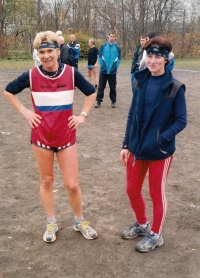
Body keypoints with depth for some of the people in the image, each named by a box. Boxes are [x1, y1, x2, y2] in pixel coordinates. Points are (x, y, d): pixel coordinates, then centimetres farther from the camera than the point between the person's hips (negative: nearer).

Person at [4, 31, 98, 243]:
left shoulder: (71, 73, -9)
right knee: (46, 181, 12)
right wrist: (24, 112, -2)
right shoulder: (31, 75, -9)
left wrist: (83, 115, -1)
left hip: (66, 136, 0)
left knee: (72, 184, 2)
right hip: (41, 136, 1)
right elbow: (8, 91, 7)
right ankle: (51, 224, 30)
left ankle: (80, 222, 27)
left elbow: (91, 92, 8)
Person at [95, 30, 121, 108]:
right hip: (103, 70, 0)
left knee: (113, 87, 8)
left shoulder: (117, 47, 1)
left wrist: (115, 66, -3)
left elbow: (119, 58, 4)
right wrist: (102, 65, -3)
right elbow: (100, 56, 3)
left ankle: (113, 101, 18)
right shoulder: (103, 46, 1)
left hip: (113, 71, 0)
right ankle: (99, 101, 10)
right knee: (101, 87, 3)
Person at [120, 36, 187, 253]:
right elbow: (132, 115, 6)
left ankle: (156, 235, 31)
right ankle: (142, 224, 41)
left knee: (157, 193, 10)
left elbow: (181, 120, -9)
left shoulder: (175, 87, -13)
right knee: (132, 189, 16)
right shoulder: (140, 81, 1)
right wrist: (126, 144, 4)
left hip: (160, 151, -5)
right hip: (137, 147, 5)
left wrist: (162, 138, -23)